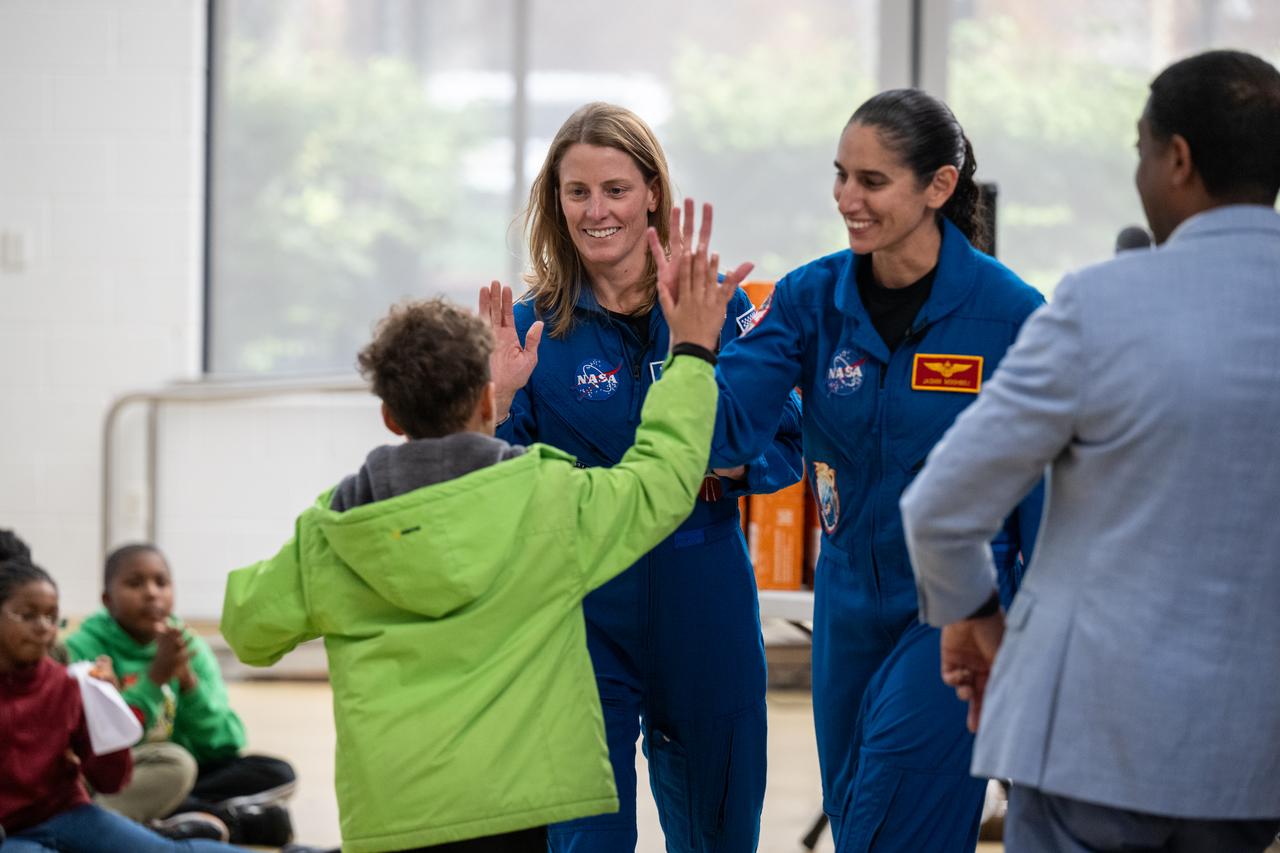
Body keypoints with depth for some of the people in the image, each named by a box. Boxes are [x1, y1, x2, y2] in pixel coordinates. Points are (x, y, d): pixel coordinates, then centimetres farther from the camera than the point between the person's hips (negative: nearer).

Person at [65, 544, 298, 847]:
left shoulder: (189, 648, 5)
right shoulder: (84, 649, -8)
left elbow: (223, 747, -2)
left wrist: (190, 681, -17)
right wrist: (154, 677, -26)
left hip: (177, 784, 6)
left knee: (277, 773, -12)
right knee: (173, 762, -35)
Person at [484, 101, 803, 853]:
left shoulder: (717, 304, -1)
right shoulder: (534, 328, -2)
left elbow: (787, 444, 2)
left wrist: (718, 465, -17)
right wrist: (498, 399, -20)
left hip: (703, 607, 1)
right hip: (585, 613, -1)